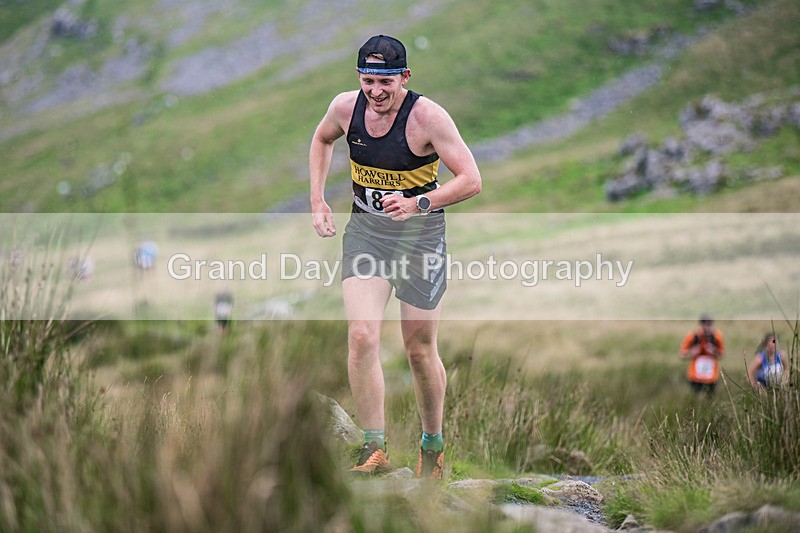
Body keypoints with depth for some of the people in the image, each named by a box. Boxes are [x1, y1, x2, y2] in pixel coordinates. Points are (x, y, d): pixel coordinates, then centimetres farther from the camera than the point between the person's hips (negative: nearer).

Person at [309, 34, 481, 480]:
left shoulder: (427, 117, -20)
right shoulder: (346, 107, -6)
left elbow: (471, 180, -22)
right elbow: (322, 140, 18)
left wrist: (418, 204, -34)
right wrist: (318, 201, 9)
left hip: (421, 234, -3)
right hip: (365, 230, 3)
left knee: (420, 350, 5)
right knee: (362, 336, -15)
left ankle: (433, 444, 28)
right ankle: (376, 450, -10)